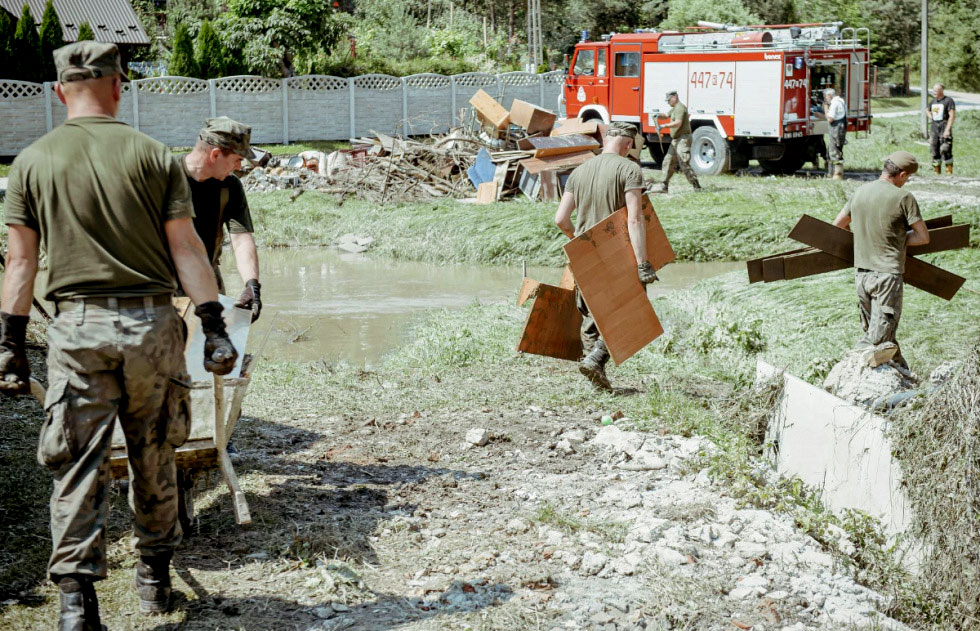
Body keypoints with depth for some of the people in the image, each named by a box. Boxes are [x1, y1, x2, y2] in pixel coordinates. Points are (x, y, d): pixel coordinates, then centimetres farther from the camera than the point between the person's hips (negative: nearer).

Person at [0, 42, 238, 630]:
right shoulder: (154, 155, 0)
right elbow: (186, 249, -3)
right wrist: (215, 327, 0)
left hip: (77, 326, 0)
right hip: (152, 322, 0)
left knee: (79, 466, 3)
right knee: (154, 458, 14)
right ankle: (156, 576, 27)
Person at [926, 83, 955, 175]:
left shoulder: (949, 100, -8)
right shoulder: (933, 101, 13)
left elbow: (952, 116, -14)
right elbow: (927, 111, 32)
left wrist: (947, 129, -21)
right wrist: (930, 117, 11)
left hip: (944, 126, -7)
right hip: (934, 127, 7)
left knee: (945, 150, -11)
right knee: (934, 150, 8)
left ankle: (949, 172, -3)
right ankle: (937, 172, 16)